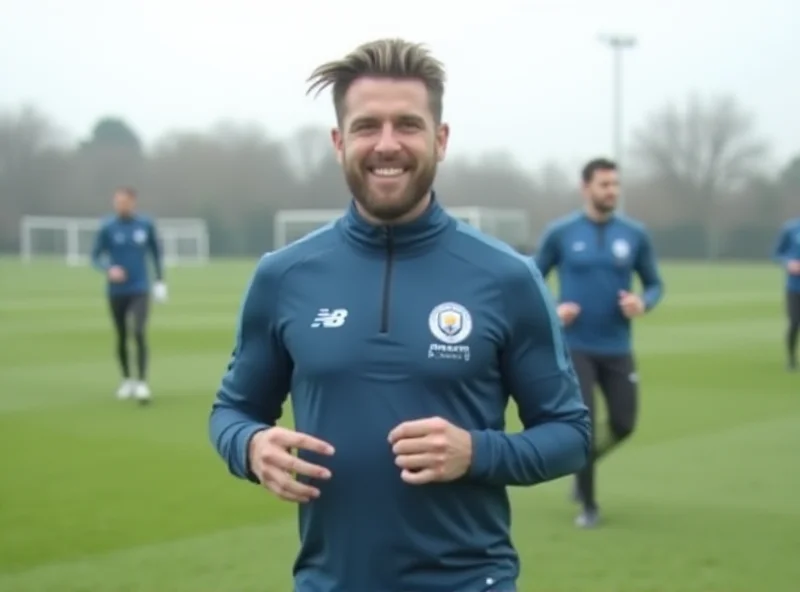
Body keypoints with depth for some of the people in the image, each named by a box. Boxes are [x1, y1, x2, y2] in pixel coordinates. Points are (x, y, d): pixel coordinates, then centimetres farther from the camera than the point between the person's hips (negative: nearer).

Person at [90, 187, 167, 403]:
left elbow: (156, 251, 13)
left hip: (140, 290, -1)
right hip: (116, 291, 1)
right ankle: (127, 380, 28)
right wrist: (109, 269, -18)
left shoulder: (146, 224, -1)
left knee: (139, 333, -16)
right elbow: (96, 256, 1)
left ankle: (142, 383, -13)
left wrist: (160, 280, 10)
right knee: (121, 338, 9)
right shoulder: (107, 227, -5)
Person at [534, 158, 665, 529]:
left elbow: (654, 284, 9)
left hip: (617, 349, 3)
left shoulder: (635, 234, 0)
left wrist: (643, 303, -13)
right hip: (575, 347, -2)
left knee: (623, 425, 4)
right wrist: (552, 310, -11)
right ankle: (588, 505, 15)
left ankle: (584, 465, 36)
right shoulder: (560, 233, -4)